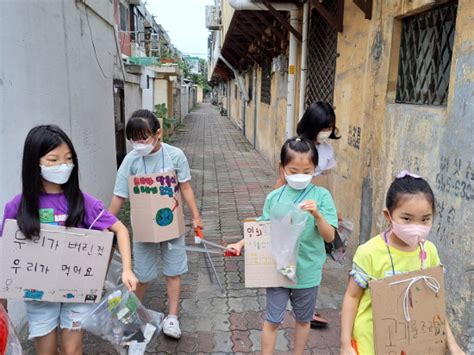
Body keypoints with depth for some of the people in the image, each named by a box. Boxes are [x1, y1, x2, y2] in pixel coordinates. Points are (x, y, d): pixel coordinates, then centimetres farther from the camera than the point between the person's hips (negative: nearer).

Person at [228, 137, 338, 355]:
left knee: (303, 319, 21)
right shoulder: (274, 197, -6)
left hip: (307, 272, 0)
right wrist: (241, 244, -6)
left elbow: (329, 236, -13)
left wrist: (317, 215, -30)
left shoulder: (321, 196, -11)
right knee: (272, 320, 11)